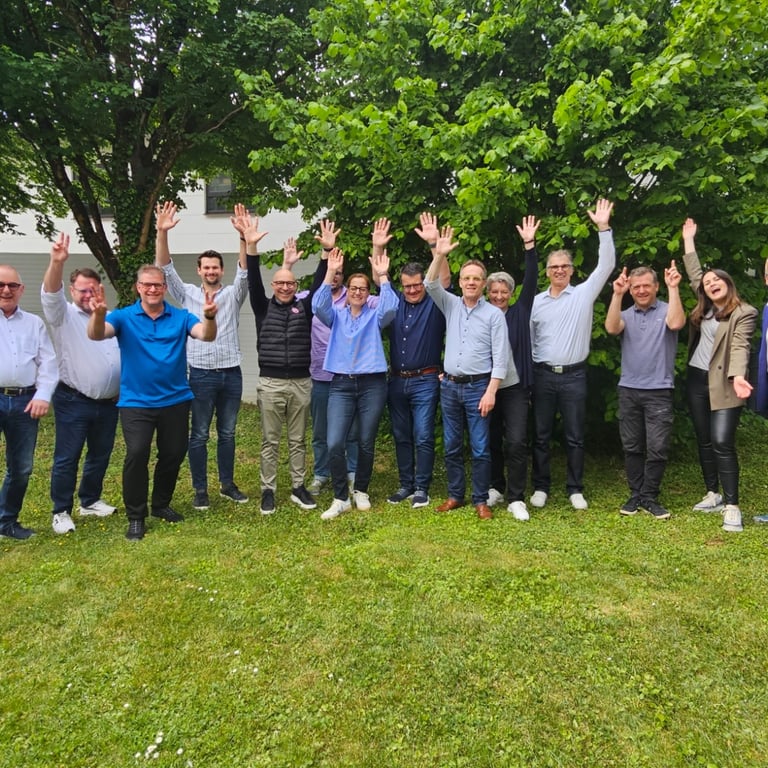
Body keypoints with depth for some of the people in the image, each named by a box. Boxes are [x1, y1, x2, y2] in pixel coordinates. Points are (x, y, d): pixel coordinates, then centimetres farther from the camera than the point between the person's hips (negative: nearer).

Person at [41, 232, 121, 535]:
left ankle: (90, 501, 32)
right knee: (66, 458, 1)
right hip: (73, 402, -5)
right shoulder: (64, 316, -2)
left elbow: (125, 353, 16)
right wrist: (57, 262, -40)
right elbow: (50, 294, -23)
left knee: (100, 456, 15)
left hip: (108, 403, 5)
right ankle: (61, 511, 14)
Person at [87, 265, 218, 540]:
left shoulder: (181, 317, -1)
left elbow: (206, 335, -17)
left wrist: (209, 316, -41)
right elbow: (96, 334, -19)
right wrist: (98, 313, -42)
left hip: (175, 400, 2)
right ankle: (135, 517, 3)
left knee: (174, 454, 11)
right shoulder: (124, 317, -3)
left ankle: (161, 504, 34)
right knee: (136, 454, -14)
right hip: (135, 401, -2)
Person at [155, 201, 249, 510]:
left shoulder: (233, 294, 7)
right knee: (200, 435, 5)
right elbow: (165, 269, -5)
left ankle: (227, 484, 25)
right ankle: (200, 489, 16)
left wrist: (244, 236, -23)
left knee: (227, 433, 12)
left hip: (231, 374, 2)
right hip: (201, 374, -1)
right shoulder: (188, 294, 5)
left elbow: (245, 270, -8)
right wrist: (162, 232, -20)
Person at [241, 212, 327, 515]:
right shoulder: (264, 308, 4)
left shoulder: (304, 307, 7)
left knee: (298, 440, 10)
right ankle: (268, 490, 15)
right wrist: (251, 246, -20)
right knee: (270, 441, 5)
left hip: (301, 383, 1)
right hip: (271, 383, -1)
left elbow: (319, 284, -1)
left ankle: (298, 488, 21)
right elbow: (253, 282, -8)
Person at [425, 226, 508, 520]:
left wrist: (491, 392, -14)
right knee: (451, 447, 11)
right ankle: (455, 495, 24)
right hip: (449, 386, 4)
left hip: (478, 387, -4)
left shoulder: (494, 314, -4)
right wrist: (439, 255, -22)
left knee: (480, 448, 1)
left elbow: (500, 357, -7)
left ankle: (481, 500, 14)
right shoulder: (451, 305, 8)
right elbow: (431, 285, -9)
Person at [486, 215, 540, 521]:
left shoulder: (519, 313, 4)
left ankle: (515, 498, 2)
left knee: (516, 442, -8)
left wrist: (530, 245, -12)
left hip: (515, 387, -1)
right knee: (491, 441, 11)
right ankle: (495, 488, 28)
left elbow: (530, 282, -5)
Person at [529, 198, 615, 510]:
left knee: (574, 437, 6)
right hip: (543, 375, 1)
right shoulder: (536, 301, 6)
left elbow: (606, 266, -7)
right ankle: (541, 487, 20)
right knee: (541, 435, 8)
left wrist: (603, 228, -13)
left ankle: (575, 490, 18)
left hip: (574, 375, -1)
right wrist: (527, 371, 3)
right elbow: (528, 338, 9)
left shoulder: (584, 294, 2)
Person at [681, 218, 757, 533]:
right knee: (704, 441, 11)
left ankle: (732, 505, -7)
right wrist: (688, 238, 23)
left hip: (722, 385, -7)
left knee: (722, 442, -13)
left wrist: (737, 376, -38)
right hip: (696, 380, 7)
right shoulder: (706, 307, 10)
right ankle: (713, 494, 23)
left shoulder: (744, 313, -8)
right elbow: (694, 273, 20)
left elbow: (740, 347, -21)